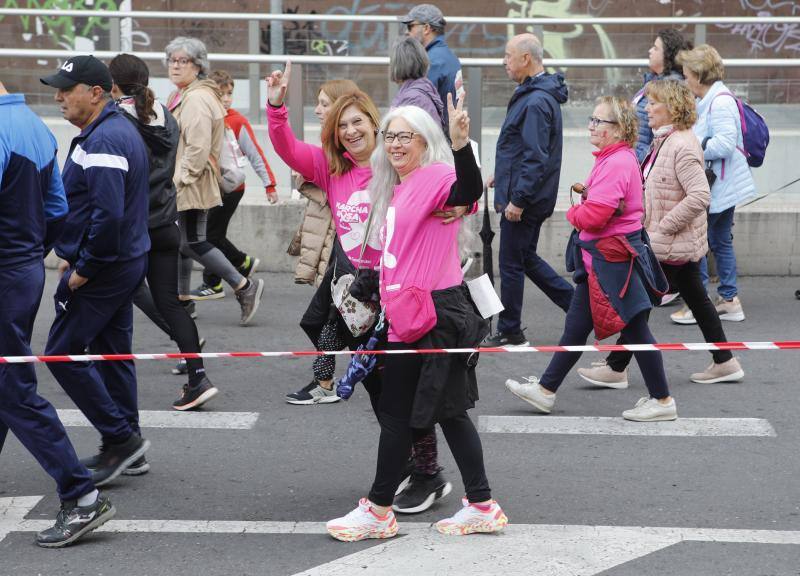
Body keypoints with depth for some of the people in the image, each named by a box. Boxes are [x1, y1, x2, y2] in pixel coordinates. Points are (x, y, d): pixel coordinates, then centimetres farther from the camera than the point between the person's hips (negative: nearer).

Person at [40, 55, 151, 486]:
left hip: (102, 270, -10)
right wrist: (76, 256, 16)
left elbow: (108, 214, -30)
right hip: (126, 263, 10)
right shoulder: (120, 130, 13)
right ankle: (123, 446, 21)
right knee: (112, 353, 15)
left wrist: (83, 269, -20)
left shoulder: (103, 140, -21)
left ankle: (120, 438, 0)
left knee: (62, 353, -3)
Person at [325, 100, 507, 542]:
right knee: (448, 411, 11)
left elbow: (468, 192, -37)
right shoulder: (400, 188, 15)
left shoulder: (434, 177, -14)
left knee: (396, 413, 1)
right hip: (409, 315, 10)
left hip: (430, 315, -10)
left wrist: (461, 143, -52)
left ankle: (378, 512, 13)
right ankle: (482, 507, 16)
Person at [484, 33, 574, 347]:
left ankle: (509, 333, 12)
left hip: (525, 199, -10)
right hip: (530, 196, 10)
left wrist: (518, 200, -23)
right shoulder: (532, 94, 11)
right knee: (526, 257, 19)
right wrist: (503, 177, 21)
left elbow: (536, 157, -26)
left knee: (512, 264, 1)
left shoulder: (536, 102, -22)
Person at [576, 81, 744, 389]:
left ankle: (615, 369, 4)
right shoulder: (664, 141, 10)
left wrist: (663, 227, -24)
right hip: (683, 243, 10)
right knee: (697, 300, 15)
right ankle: (725, 363, 22)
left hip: (671, 246, -10)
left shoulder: (682, 146, -22)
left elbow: (699, 196, -29)